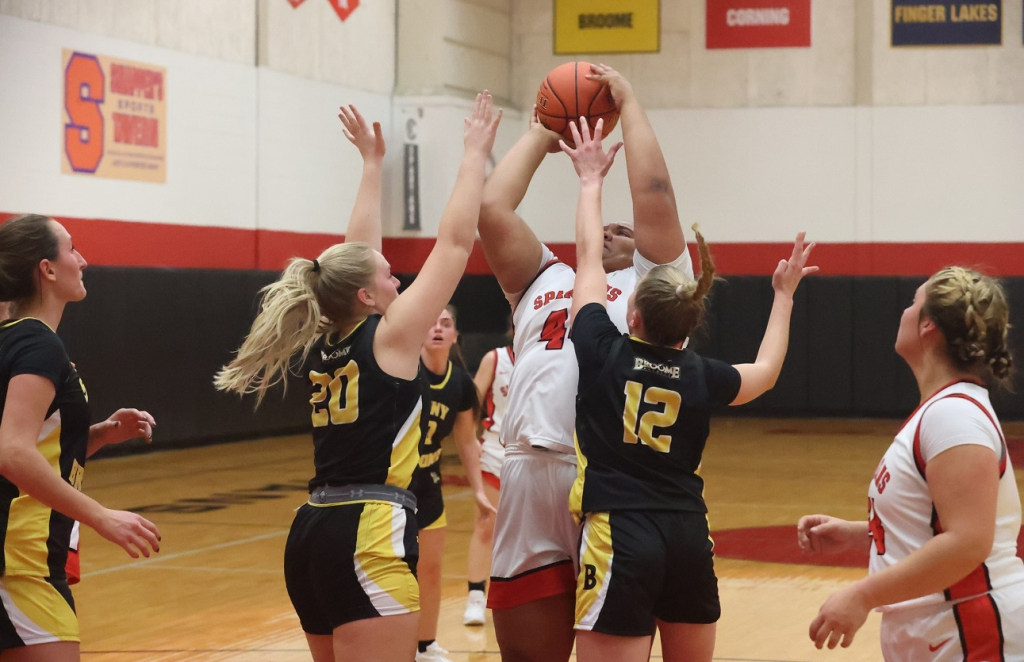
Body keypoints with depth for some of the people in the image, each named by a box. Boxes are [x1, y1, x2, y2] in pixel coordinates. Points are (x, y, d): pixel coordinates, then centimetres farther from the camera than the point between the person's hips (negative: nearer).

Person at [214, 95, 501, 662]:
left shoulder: (323, 344, 13)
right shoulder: (389, 338, -5)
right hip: (369, 540, -9)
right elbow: (455, 242, -1)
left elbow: (355, 253, 26)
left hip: (312, 534, 9)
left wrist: (373, 162, 34)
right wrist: (475, 153, 7)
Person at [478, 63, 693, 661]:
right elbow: (492, 208, 17)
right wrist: (541, 134, 27)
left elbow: (654, 195, 4)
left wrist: (629, 102, 14)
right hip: (532, 481, 4)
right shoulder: (543, 282, 26)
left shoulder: (651, 284, 16)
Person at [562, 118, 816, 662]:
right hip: (689, 539, 5)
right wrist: (783, 295, 37)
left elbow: (588, 257, 9)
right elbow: (765, 372, 27)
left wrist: (591, 180, 22)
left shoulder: (603, 352, -5)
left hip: (619, 537, -5)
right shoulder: (702, 376, 4)